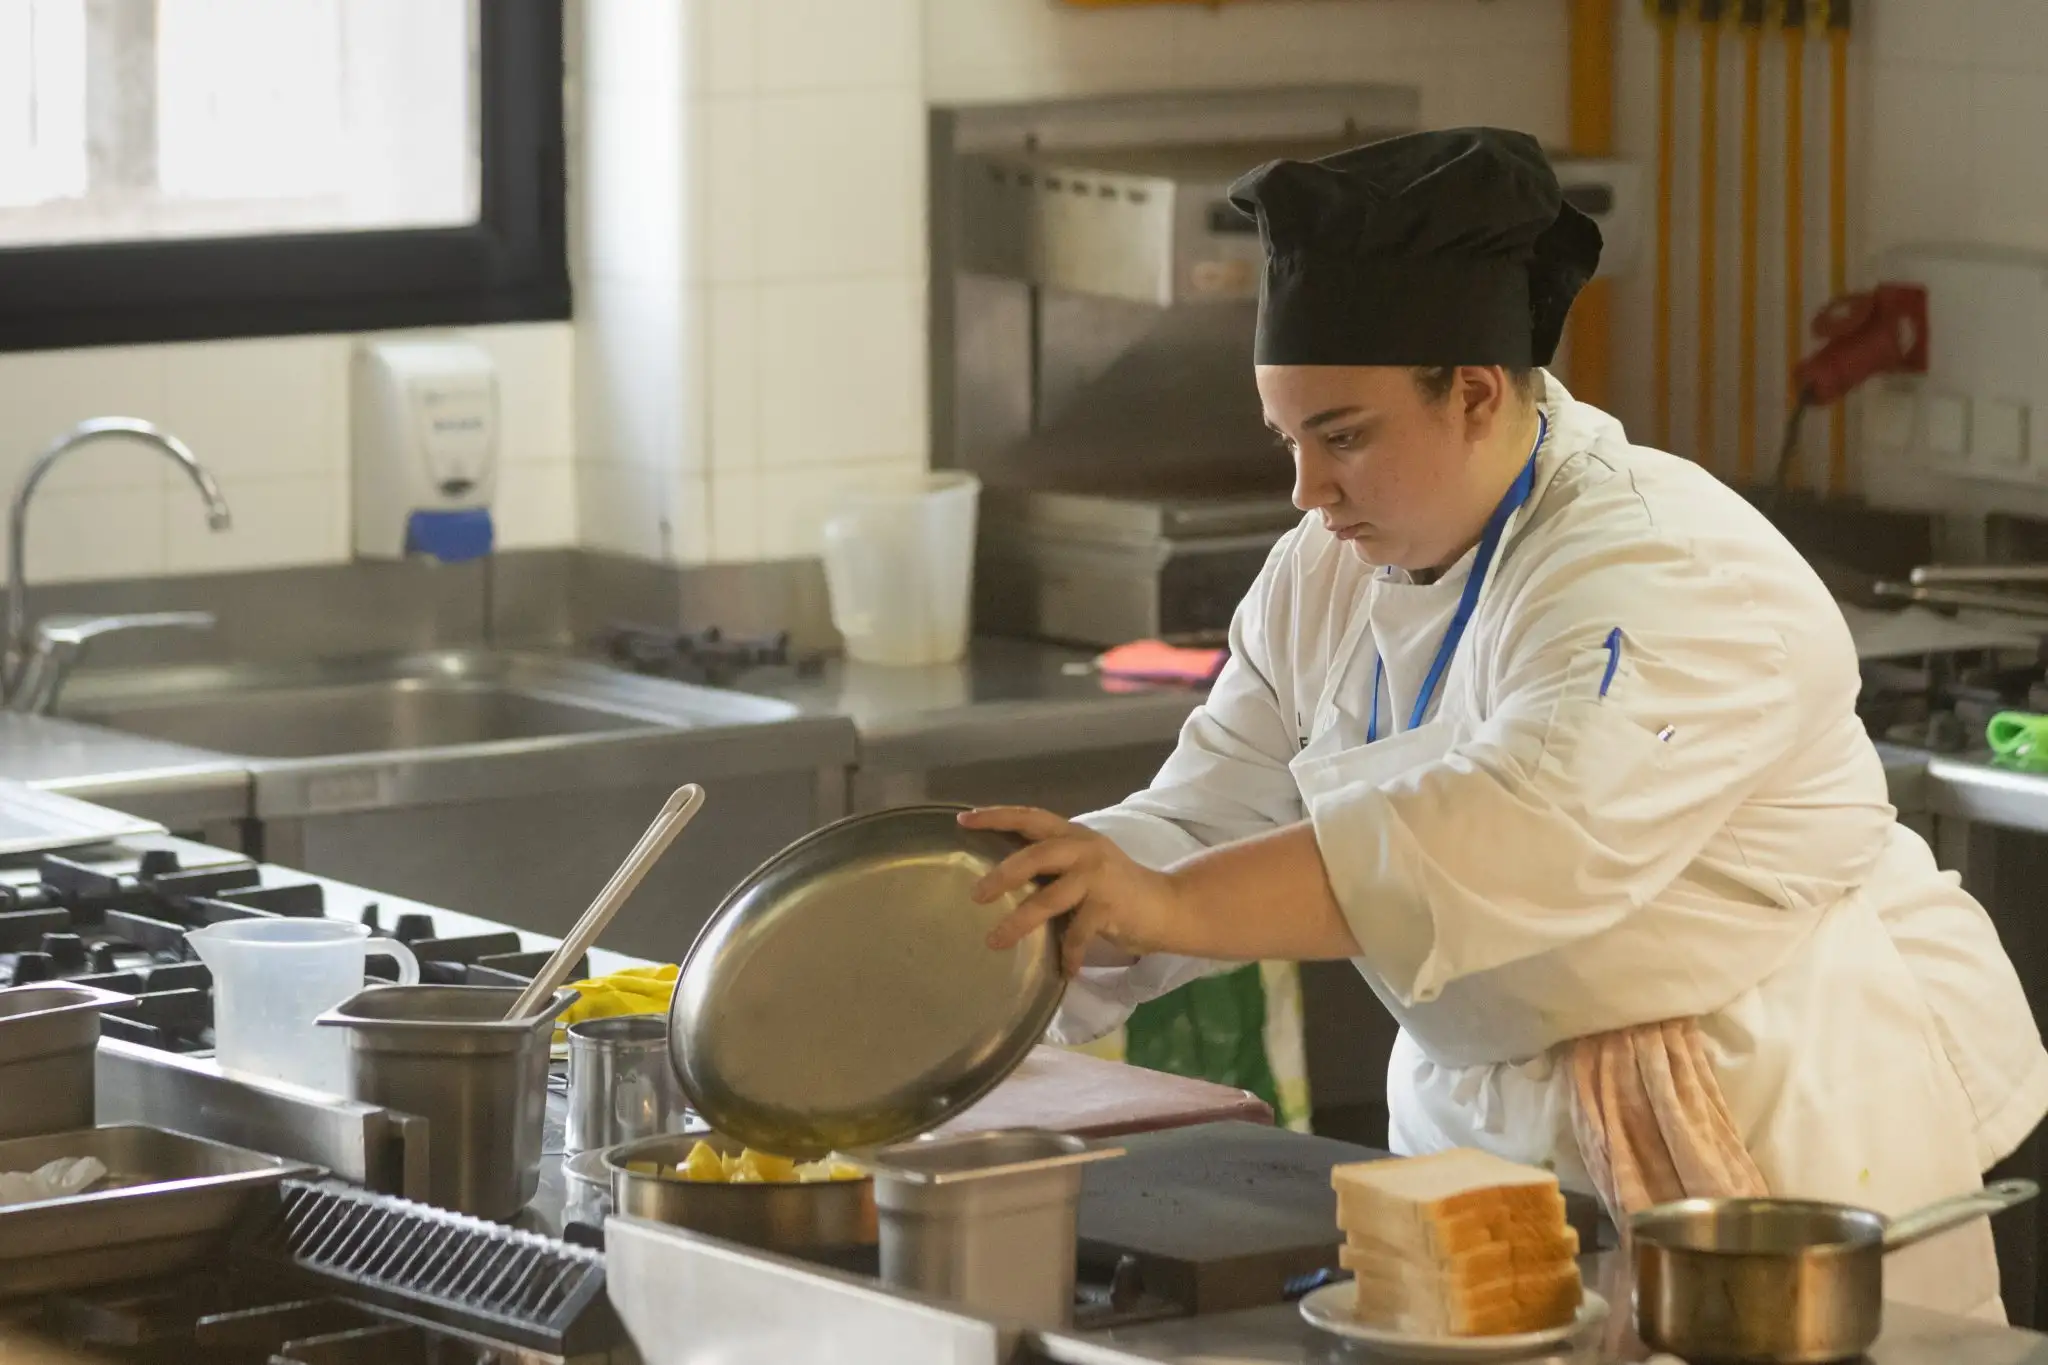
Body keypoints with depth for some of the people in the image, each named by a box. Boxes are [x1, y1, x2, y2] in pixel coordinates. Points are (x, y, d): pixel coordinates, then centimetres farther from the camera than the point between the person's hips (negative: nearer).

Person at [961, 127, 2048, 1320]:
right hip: (1491, 1121, 7)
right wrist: (1061, 897, -19)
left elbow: (1527, 839, -38)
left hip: (1778, 1127, -7)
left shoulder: (1669, 580, -22)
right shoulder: (1324, 577, 6)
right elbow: (1206, 827, 3)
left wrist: (1170, 907, -46)